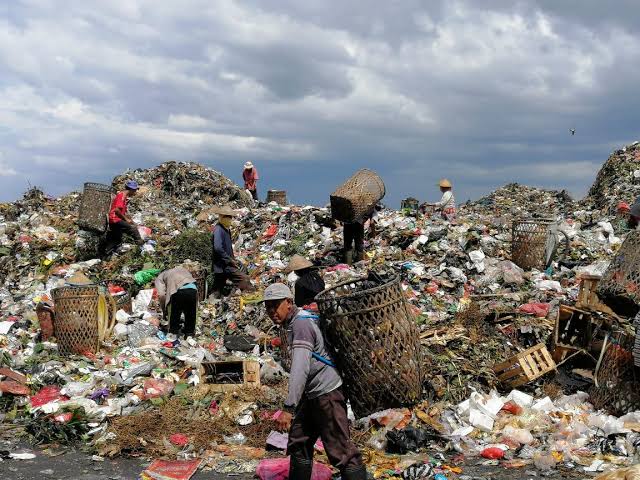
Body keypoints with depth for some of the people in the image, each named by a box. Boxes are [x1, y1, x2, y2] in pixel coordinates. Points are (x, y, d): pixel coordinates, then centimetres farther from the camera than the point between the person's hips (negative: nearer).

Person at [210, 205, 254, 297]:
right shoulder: (218, 230, -15)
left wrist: (233, 260, 12)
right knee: (244, 279, -17)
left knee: (218, 292, 11)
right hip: (222, 265, -10)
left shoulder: (226, 229, 16)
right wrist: (230, 260, -19)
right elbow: (218, 248, -25)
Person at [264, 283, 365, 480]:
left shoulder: (301, 324, -20)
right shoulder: (291, 324, 12)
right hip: (311, 396, 10)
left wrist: (288, 408, -37)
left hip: (327, 392, -10)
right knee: (298, 444, 15)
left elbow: (300, 368, -31)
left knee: (341, 451, -9)